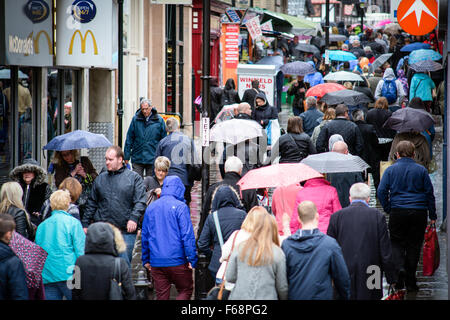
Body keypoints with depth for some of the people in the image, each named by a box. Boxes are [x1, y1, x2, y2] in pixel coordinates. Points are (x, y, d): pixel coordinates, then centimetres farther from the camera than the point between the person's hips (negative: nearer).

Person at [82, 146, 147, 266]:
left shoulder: (134, 178, 4)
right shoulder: (100, 178, 15)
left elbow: (140, 202, -2)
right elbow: (92, 203, 19)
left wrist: (134, 218, -18)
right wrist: (85, 224, 14)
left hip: (125, 231, -3)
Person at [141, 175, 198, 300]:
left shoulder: (151, 207, 10)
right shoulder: (180, 207, -7)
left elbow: (144, 236, 15)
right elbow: (187, 235, -12)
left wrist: (146, 260, 22)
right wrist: (192, 259, -10)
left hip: (156, 262, 5)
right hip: (177, 261, -5)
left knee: (161, 295, 9)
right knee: (186, 290, 8)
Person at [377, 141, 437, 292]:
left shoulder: (391, 170, 2)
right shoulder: (421, 170, 4)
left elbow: (381, 191, -3)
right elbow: (430, 193, 6)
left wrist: (388, 209, 8)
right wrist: (432, 215, 12)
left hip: (397, 211, -1)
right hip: (419, 212, 1)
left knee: (397, 242, 11)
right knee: (414, 245, 7)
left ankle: (399, 267, -17)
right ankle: (410, 282, 8)